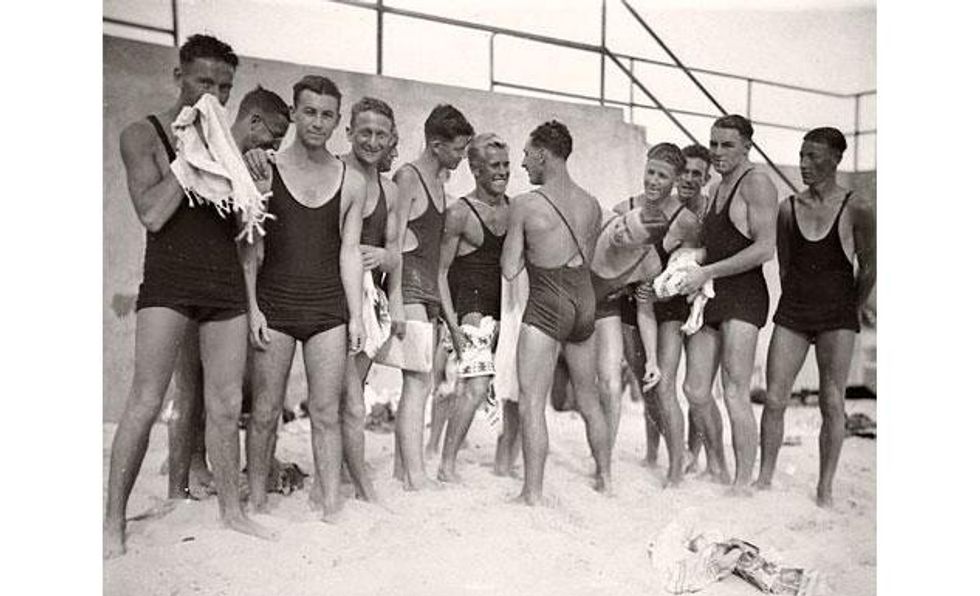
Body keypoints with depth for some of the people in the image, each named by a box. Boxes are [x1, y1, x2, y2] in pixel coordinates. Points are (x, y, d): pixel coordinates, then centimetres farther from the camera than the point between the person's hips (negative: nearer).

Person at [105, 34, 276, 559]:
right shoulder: (143, 134, 3)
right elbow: (152, 214, -11)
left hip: (226, 283, 4)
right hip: (169, 279, -4)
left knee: (226, 405, 6)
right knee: (145, 403, -5)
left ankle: (231, 508, 19)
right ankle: (114, 522, 8)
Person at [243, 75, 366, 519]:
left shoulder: (351, 181, 7)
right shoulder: (264, 169, 1)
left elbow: (349, 252, 7)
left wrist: (355, 315, 2)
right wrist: (252, 308, -5)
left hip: (329, 308, 1)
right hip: (274, 304, -1)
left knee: (326, 413, 3)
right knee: (265, 411, 4)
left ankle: (331, 508, 12)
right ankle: (256, 503, 20)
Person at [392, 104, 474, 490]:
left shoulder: (439, 181, 19)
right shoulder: (407, 177, -8)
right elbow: (394, 241, -14)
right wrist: (396, 300, -18)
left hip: (429, 289, 9)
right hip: (409, 285, -9)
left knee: (419, 382, 9)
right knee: (419, 381, -12)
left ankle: (402, 466, 17)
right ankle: (415, 478, -8)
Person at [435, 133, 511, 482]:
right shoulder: (459, 213, -8)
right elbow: (441, 272, -6)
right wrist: (453, 323, -13)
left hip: (504, 309, 6)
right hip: (471, 307, -6)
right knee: (476, 385, -15)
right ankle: (446, 464, -4)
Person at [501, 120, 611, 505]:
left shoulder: (525, 204, -11)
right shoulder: (591, 204, 5)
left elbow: (510, 270, -9)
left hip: (546, 306, -6)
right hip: (585, 301, 7)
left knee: (531, 402, -1)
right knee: (588, 398, 19)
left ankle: (532, 494, 0)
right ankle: (605, 478, 31)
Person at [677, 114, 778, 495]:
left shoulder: (756, 183, -6)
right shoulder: (716, 190, 21)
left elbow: (765, 249, -16)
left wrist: (707, 272, -15)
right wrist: (689, 265, 10)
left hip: (743, 296, -8)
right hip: (710, 297, 8)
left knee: (735, 394, -7)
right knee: (695, 391, 5)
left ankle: (743, 484, 4)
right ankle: (718, 469, 22)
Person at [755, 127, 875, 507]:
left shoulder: (857, 209, -6)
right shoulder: (787, 208, 2)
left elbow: (868, 268, 5)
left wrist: (849, 313, 13)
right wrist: (799, 307, 14)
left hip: (837, 316, -2)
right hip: (792, 312, 3)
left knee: (832, 403, 1)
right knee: (773, 399, 0)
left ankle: (825, 488, 14)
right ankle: (764, 478, 12)